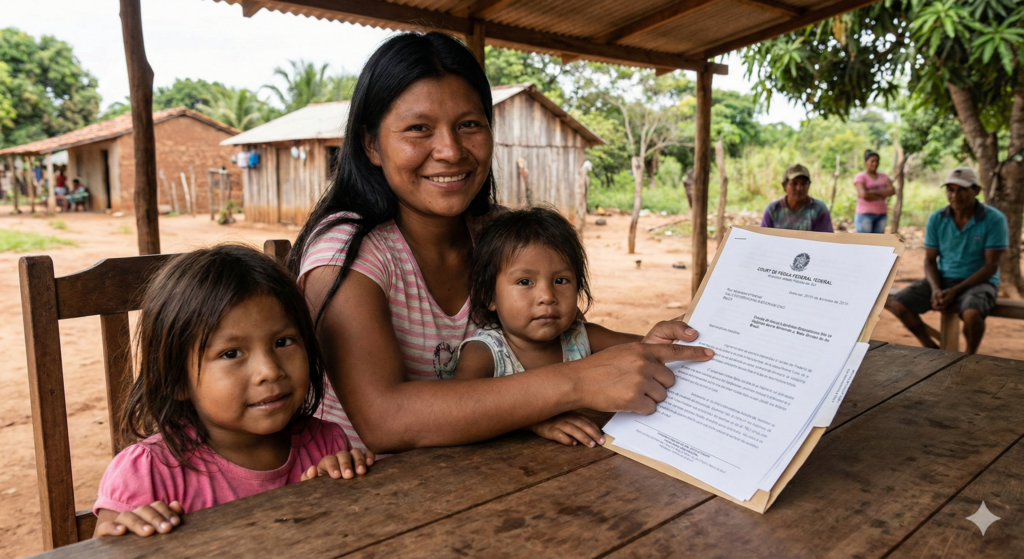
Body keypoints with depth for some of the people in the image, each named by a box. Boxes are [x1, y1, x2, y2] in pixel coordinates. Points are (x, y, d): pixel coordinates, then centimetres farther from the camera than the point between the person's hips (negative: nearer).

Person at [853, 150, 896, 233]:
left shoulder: (884, 176, 13)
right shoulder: (860, 177, -5)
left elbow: (892, 191, -2)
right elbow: (864, 194, -19)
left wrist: (874, 192, -14)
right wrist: (882, 196, -6)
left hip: (881, 214, 6)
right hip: (865, 214, -6)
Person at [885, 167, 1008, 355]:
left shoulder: (994, 219, -10)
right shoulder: (936, 219, 0)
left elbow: (991, 266, -12)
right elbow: (930, 260, 4)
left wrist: (955, 291, -21)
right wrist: (935, 289, -15)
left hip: (978, 282, -4)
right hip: (942, 279, 4)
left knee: (971, 314, -36)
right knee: (897, 303, -17)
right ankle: (931, 348, 6)